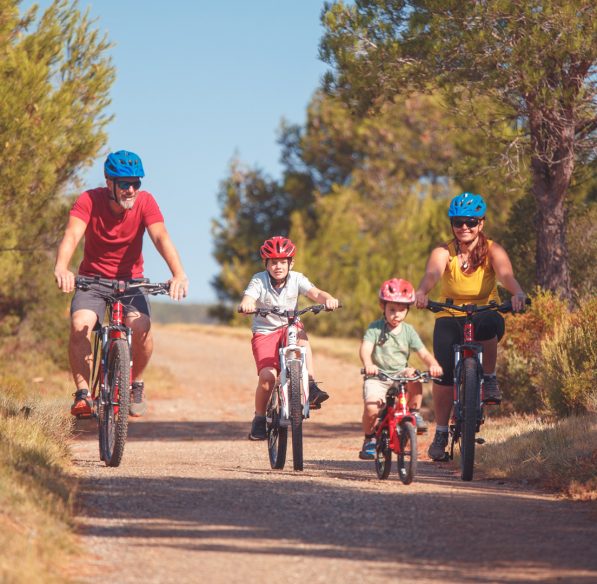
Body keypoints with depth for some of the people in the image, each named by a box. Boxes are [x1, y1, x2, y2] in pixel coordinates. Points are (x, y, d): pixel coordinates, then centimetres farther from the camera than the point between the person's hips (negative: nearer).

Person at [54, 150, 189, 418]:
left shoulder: (145, 202, -14)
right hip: (93, 278, -1)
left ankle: (136, 384, 3)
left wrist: (179, 274, -45)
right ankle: (82, 393, -16)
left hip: (130, 280, 1)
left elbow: (161, 237, -27)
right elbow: (72, 235, -32)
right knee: (80, 325, -29)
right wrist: (61, 268, -53)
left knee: (141, 327, -26)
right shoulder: (89, 200, -17)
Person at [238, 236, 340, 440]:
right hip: (264, 332, -1)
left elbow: (315, 293, -21)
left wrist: (329, 299, -44)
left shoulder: (296, 279, -6)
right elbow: (248, 298, -28)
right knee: (268, 376, -21)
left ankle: (311, 387, -33)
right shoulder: (259, 281, -11)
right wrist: (245, 305, -53)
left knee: (300, 333, -35)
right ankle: (259, 419, 1)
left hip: (289, 328, 1)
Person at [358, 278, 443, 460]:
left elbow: (423, 353, -4)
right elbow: (365, 347, -20)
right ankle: (369, 438, 5)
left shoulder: (408, 331, 4)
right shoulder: (375, 328, -4)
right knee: (371, 408, -25)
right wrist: (368, 364, -43)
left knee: (413, 376, -32)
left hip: (399, 375, 2)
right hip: (377, 376, -2)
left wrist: (433, 365, -27)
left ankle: (414, 413, -9)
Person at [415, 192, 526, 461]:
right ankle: (441, 432, 1)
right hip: (450, 317, 1)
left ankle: (489, 379, -14)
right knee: (443, 372, -16)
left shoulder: (492, 250, -9)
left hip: (485, 313, -1)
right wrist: (422, 292, -54)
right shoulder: (443, 252, -9)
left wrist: (517, 293, -51)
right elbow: (432, 273, -30)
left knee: (488, 326, -38)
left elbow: (505, 274, -28)